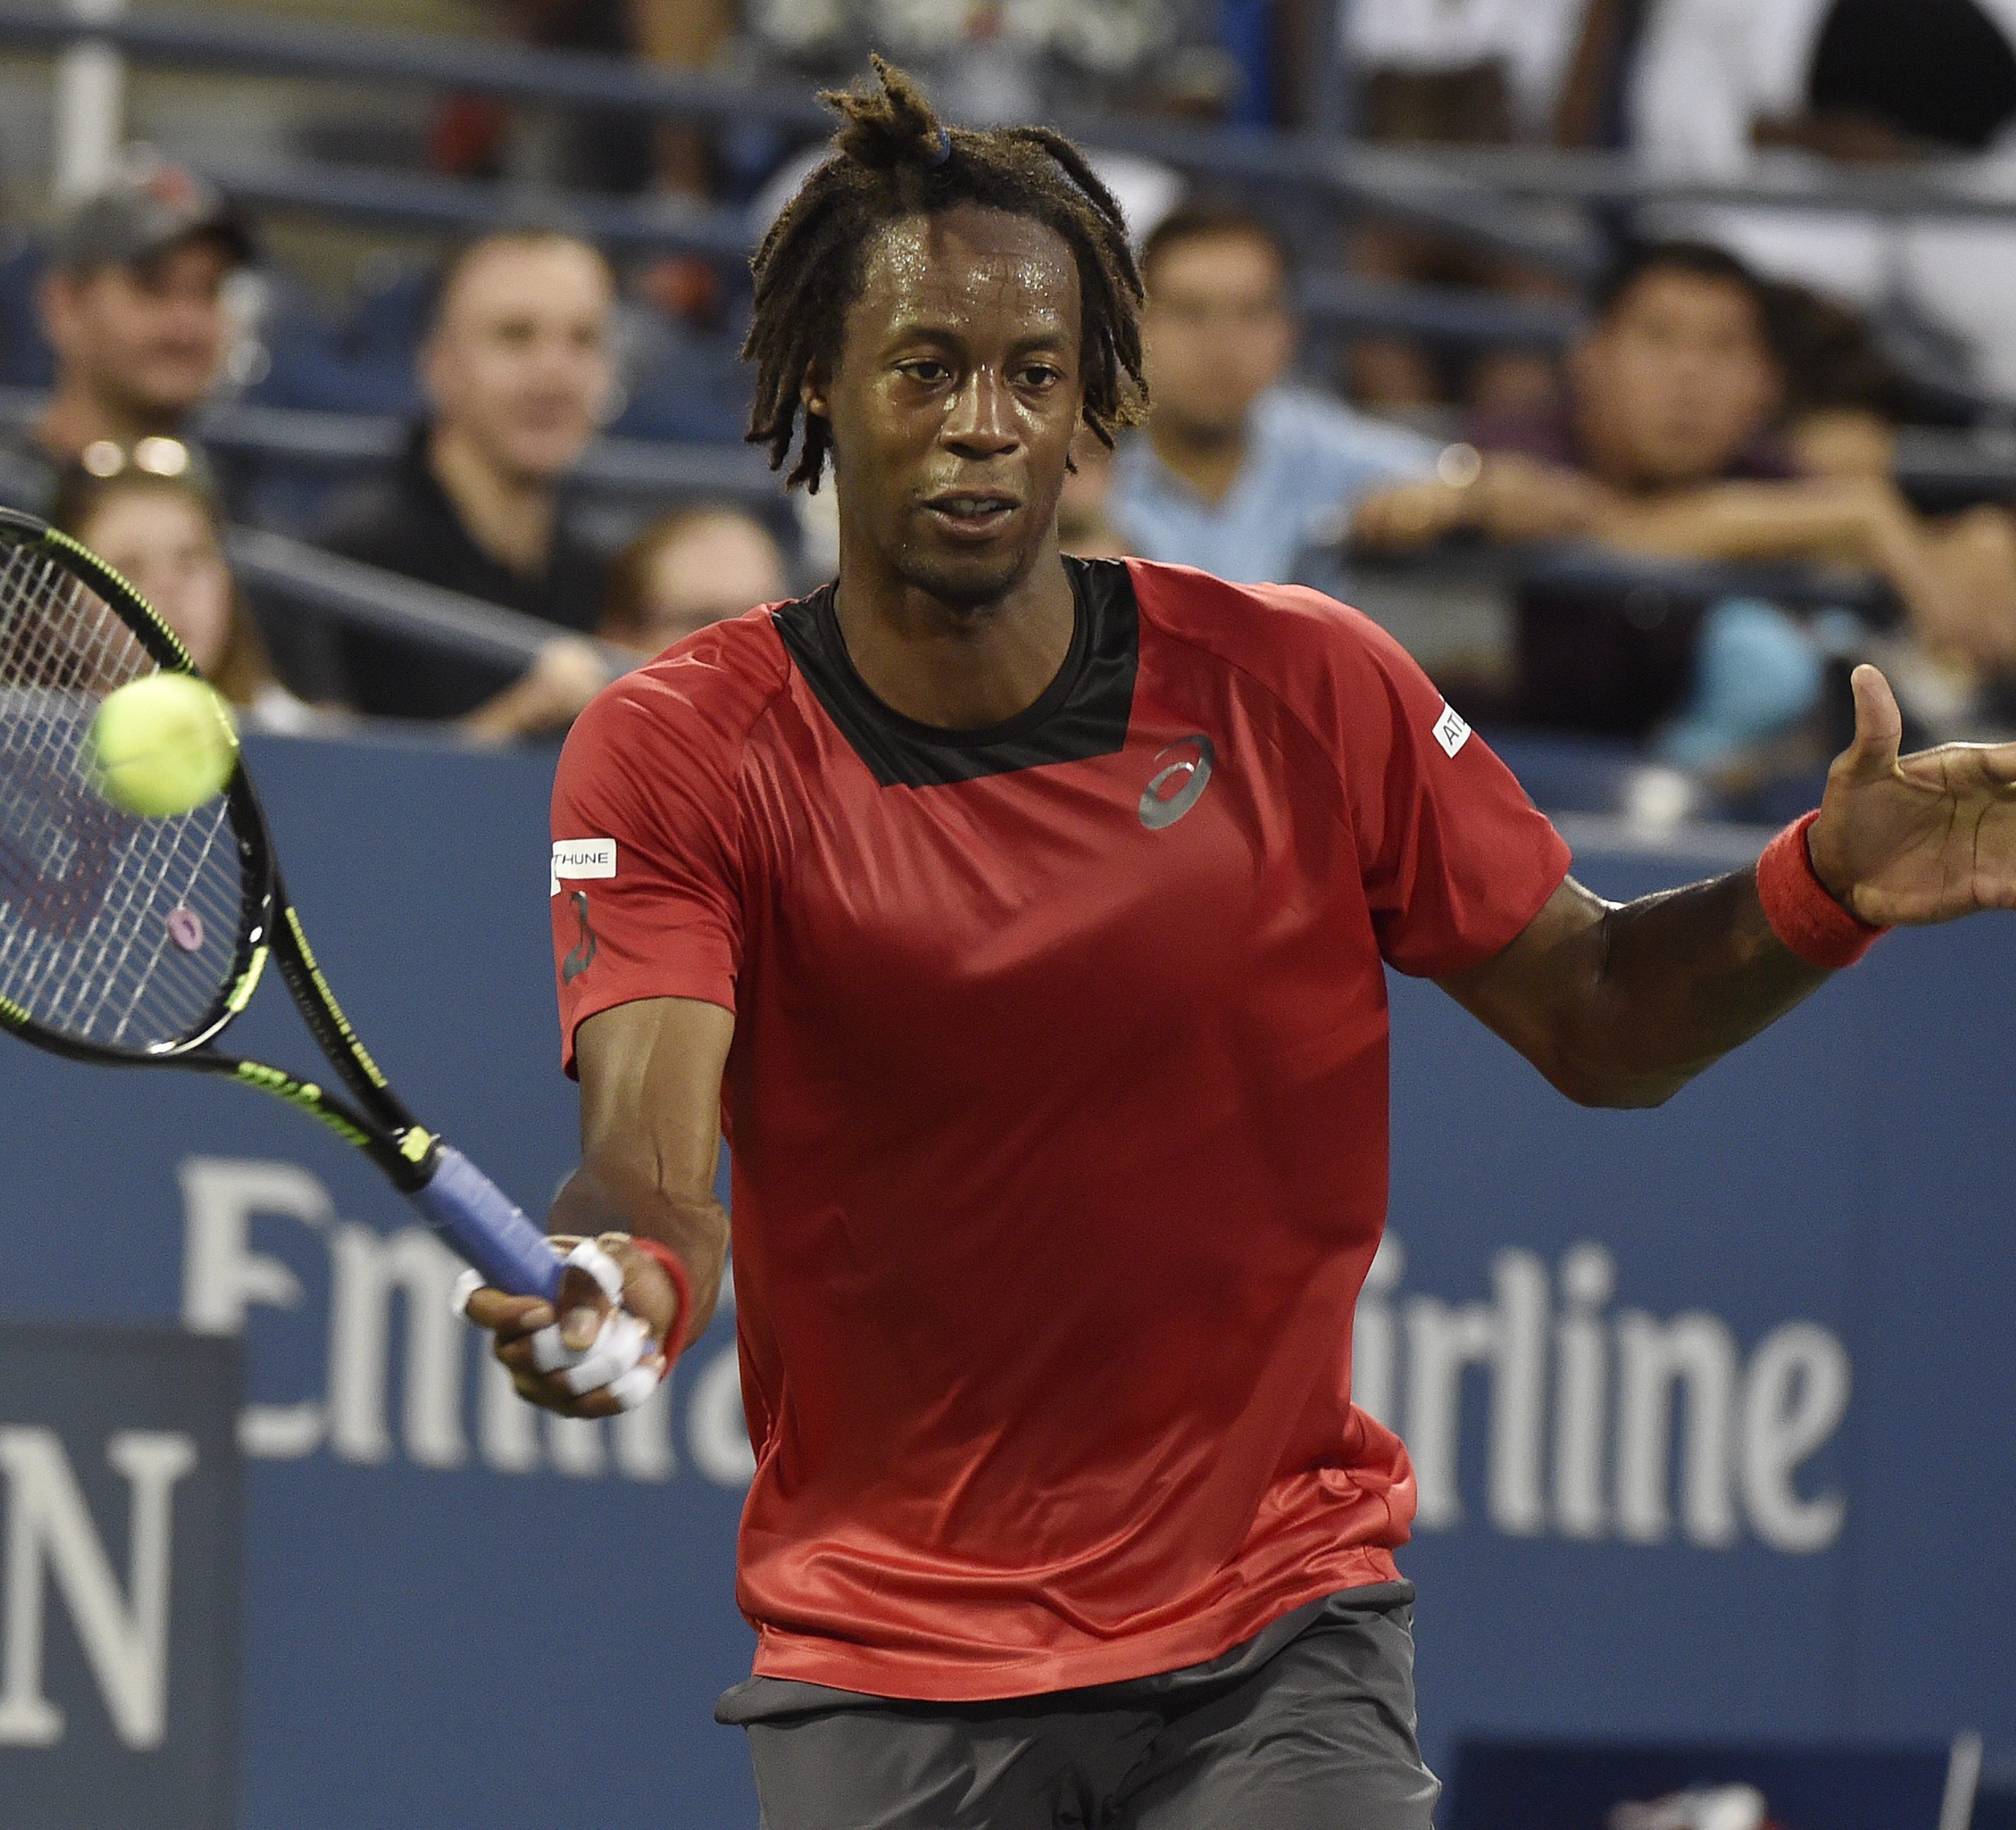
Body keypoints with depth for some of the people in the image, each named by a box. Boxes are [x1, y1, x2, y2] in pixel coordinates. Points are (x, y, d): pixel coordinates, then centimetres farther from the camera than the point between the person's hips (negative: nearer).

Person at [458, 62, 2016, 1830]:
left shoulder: (1304, 689, -3)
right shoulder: (679, 755, -7)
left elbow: (1596, 1019, 5)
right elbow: (649, 1149, -20)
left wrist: (1826, 888, -14)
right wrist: (619, 1278, -43)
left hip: (1278, 1634, 0)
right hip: (883, 1664, 0)